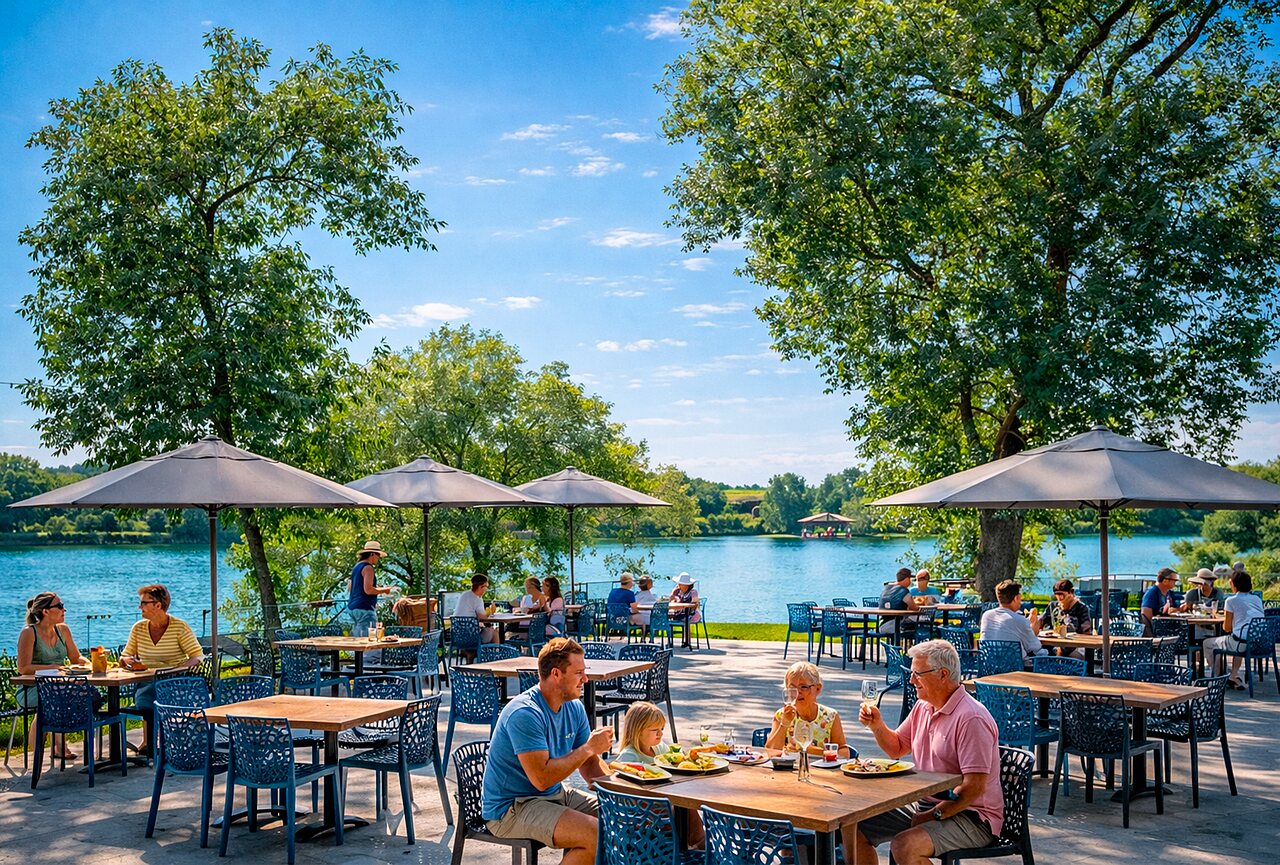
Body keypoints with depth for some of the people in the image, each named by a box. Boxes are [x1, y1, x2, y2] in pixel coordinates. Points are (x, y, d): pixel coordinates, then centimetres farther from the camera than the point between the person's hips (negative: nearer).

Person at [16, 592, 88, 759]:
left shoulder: (62, 630, 11)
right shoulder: (29, 633, -9)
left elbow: (76, 658, 17)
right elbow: (23, 668, -16)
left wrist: (88, 664, -5)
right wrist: (54, 667, -23)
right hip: (30, 689, -6)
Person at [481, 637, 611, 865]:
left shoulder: (574, 708, 5)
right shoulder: (524, 713, -23)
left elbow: (589, 764, 11)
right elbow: (541, 778, -28)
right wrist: (589, 748, -21)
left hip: (555, 795, 9)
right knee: (596, 834, -25)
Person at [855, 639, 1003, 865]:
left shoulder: (971, 718, -20)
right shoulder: (922, 708, 9)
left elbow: (975, 787, -25)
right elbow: (896, 748, 24)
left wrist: (933, 815, -20)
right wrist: (877, 726, 5)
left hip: (969, 815, -9)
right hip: (924, 805, 9)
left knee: (905, 845, -33)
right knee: (855, 829, -1)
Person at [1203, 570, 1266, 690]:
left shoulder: (1231, 600, -1)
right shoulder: (1257, 599, 15)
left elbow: (1227, 628, 2)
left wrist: (1224, 623, 24)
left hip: (1243, 644, -7)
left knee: (1207, 644, 15)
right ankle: (1234, 677, 34)